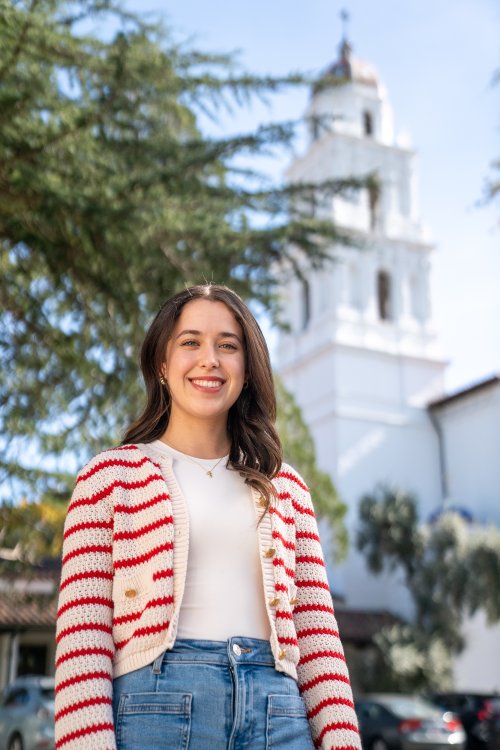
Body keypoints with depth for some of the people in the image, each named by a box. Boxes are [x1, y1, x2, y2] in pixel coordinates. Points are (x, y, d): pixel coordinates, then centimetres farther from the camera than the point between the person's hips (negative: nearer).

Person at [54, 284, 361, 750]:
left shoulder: (285, 488, 14)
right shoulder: (110, 476, 5)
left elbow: (315, 629, 10)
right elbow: (81, 635, -2)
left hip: (278, 712, 3)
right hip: (157, 709, -2)